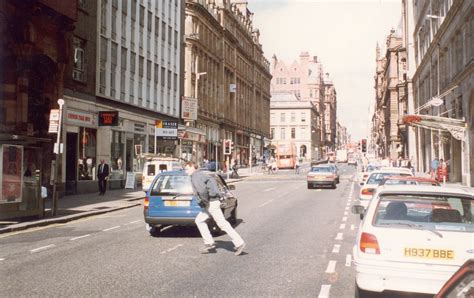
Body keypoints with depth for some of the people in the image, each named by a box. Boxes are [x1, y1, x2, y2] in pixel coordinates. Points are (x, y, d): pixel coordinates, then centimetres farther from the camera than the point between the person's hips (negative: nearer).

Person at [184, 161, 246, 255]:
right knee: (199, 220, 15)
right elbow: (213, 184, 29)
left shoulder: (195, 176, -11)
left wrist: (205, 201, -14)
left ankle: (239, 243, -6)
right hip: (211, 202, 10)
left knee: (223, 224, -8)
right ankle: (209, 244, 13)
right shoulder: (201, 174, 21)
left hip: (211, 203, -10)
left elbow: (202, 189, -28)